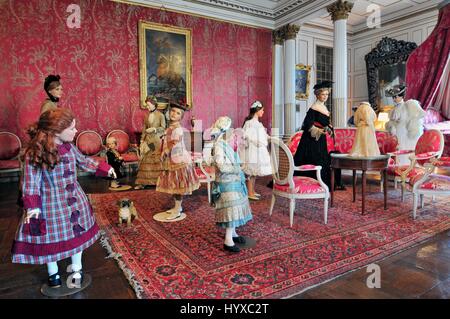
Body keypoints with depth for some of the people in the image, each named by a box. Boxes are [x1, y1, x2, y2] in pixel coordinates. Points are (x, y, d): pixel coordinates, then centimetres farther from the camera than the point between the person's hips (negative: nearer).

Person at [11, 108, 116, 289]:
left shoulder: (69, 147, -3)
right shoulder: (35, 154, -21)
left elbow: (83, 161, 15)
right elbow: (31, 185, -18)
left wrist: (103, 168, 11)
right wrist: (32, 209, -22)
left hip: (75, 201, 5)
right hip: (50, 205, -5)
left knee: (77, 233, 16)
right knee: (51, 239, 14)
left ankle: (76, 268, 37)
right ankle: (53, 273, 37)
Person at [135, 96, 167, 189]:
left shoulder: (160, 115, -3)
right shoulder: (147, 115, 12)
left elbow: (163, 128, -8)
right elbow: (144, 129, 12)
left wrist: (154, 129, -20)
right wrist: (142, 140, 7)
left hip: (157, 140, -5)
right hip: (148, 140, 5)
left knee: (157, 161, -2)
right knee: (145, 161, 2)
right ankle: (143, 182, 6)